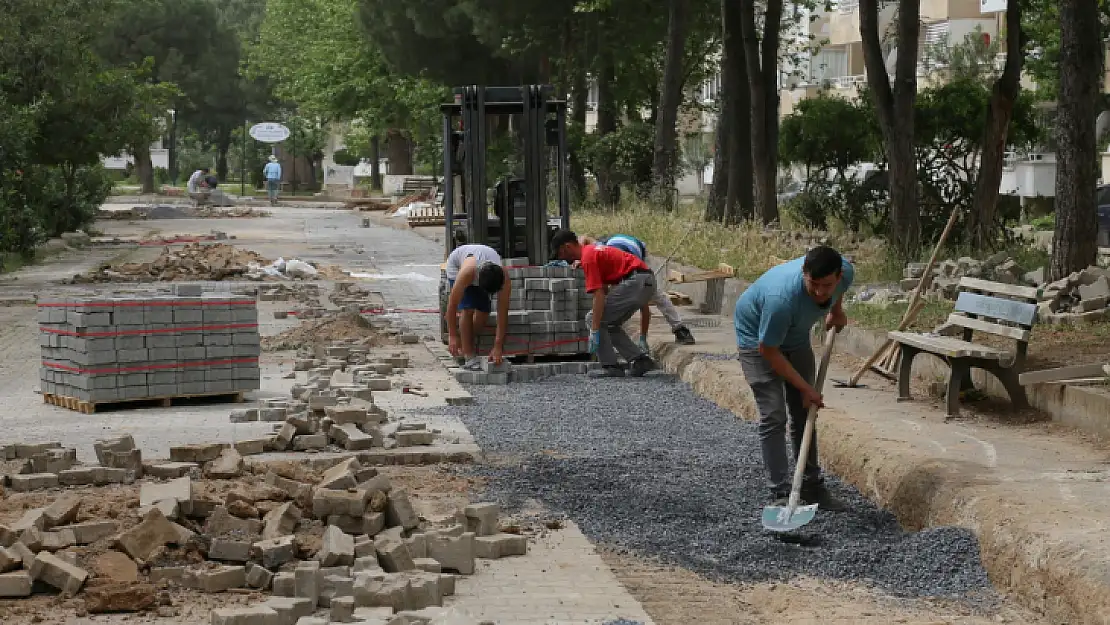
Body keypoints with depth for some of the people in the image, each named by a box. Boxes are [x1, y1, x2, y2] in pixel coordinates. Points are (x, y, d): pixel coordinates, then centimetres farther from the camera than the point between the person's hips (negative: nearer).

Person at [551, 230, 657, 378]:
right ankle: (640, 359, 12)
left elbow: (599, 295, -17)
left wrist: (595, 332, -16)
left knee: (593, 319, -2)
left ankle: (611, 366, -2)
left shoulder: (588, 256, -10)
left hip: (635, 282, -10)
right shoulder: (593, 249, 21)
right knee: (610, 324, 20)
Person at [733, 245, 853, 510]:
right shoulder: (782, 298, -43)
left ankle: (812, 485, 17)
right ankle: (780, 493, -8)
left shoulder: (846, 272, -27)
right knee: (773, 416, -12)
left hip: (796, 335, 6)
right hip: (757, 337, -6)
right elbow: (768, 349, -28)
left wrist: (837, 310, 14)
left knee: (804, 413, 8)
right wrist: (805, 388, -20)